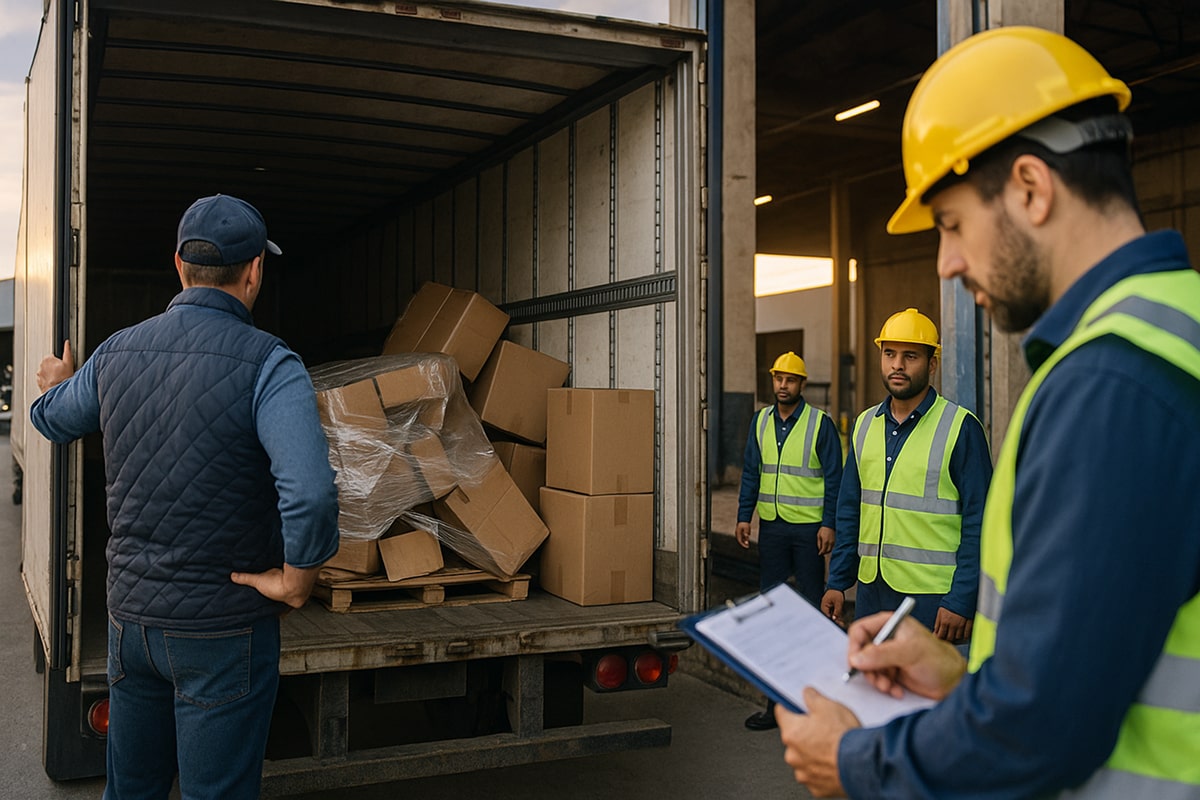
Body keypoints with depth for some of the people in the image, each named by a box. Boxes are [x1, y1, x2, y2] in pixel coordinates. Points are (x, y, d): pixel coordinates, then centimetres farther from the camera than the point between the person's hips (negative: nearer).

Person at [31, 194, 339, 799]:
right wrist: (295, 579, -16)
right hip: (223, 629, -5)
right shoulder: (268, 364, -19)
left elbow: (52, 421, 20)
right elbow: (311, 495, -34)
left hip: (129, 616, 6)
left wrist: (57, 386, 43)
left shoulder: (116, 352, -1)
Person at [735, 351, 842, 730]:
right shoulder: (761, 421, 9)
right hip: (772, 526, 5)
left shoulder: (820, 424, -5)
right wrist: (744, 516, 7)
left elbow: (834, 478, -6)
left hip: (808, 527, -5)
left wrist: (829, 524, -12)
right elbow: (751, 472, 13)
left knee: (812, 603, 3)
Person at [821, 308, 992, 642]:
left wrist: (961, 602, -14)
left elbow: (979, 523, -10)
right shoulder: (865, 425, 10)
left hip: (931, 598, -5)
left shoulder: (961, 427, -7)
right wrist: (837, 582, 8)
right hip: (871, 591, 5)